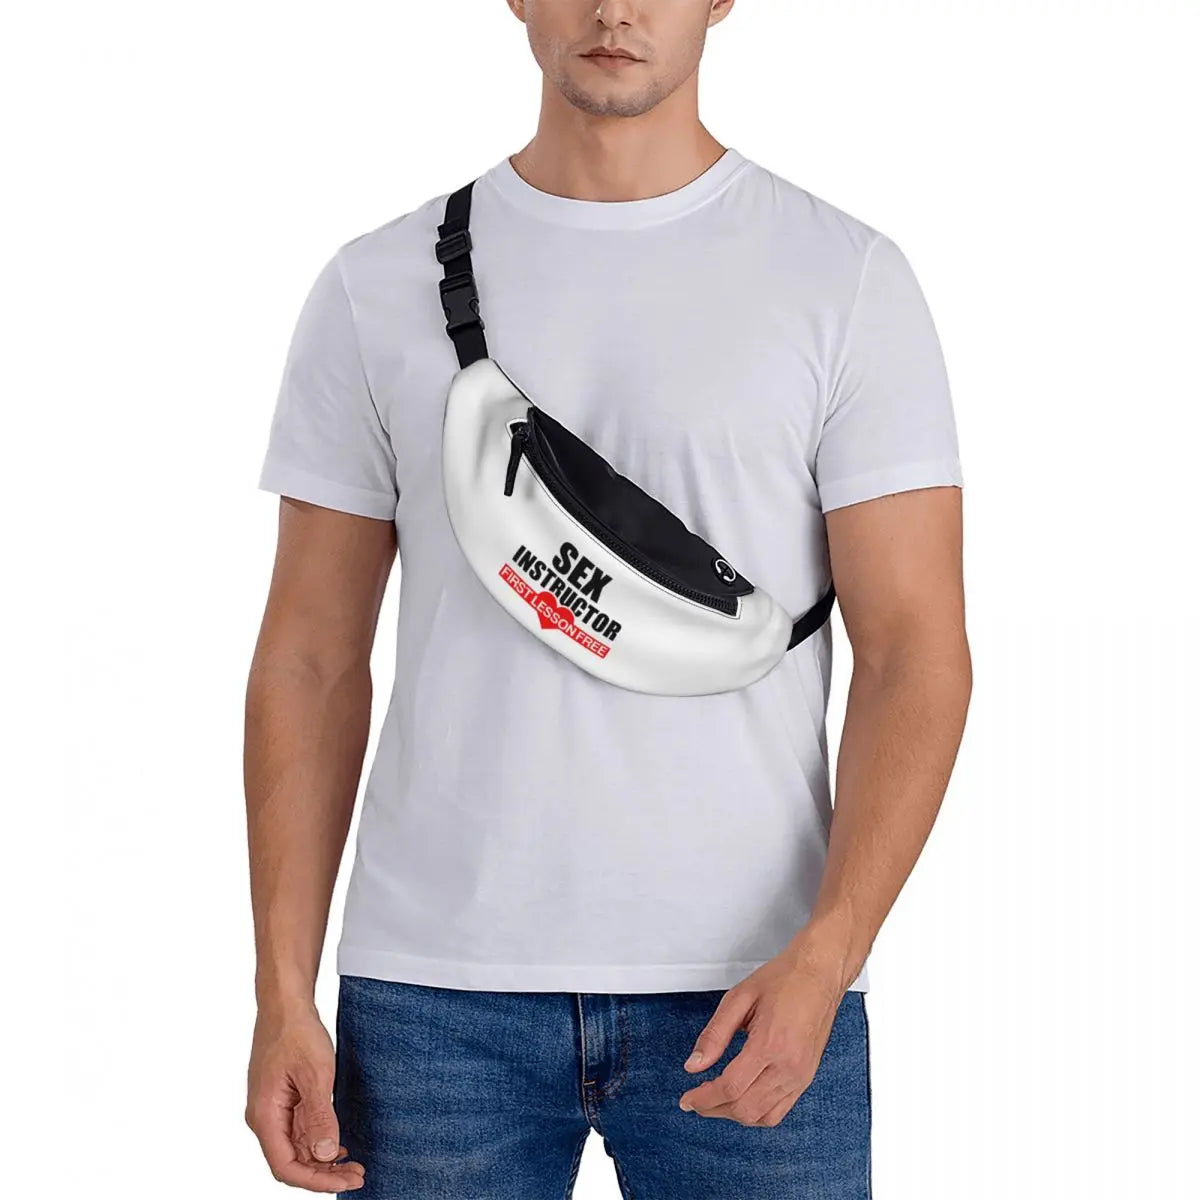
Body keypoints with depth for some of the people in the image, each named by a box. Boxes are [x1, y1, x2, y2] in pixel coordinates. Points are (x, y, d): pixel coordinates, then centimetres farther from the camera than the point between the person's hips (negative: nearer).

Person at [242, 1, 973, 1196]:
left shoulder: (848, 279, 0)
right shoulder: (379, 288, 5)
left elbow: (916, 651, -5)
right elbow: (312, 658, 6)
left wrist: (825, 956, -18)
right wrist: (282, 995, -1)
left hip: (748, 994, -1)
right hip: (437, 993, 1)